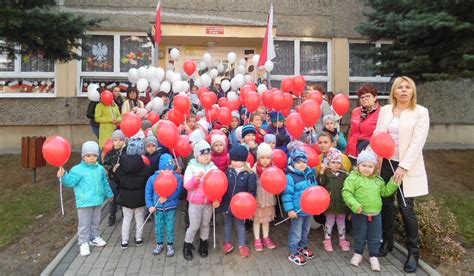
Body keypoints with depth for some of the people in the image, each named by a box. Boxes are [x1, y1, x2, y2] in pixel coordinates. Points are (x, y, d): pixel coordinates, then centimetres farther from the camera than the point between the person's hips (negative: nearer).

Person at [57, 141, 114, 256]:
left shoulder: (100, 169, 5)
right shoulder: (78, 169, -11)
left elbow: (105, 183, 16)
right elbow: (71, 181, -18)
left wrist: (109, 194, 24)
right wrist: (63, 176, -37)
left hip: (97, 201, 5)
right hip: (84, 202, -5)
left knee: (95, 222, 20)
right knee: (84, 224, 4)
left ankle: (94, 237, 37)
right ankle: (84, 242, 16)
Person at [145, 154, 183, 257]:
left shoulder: (177, 177, -13)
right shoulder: (153, 178, -7)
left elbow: (178, 191, -19)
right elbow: (148, 193, 0)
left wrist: (167, 198, -28)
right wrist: (150, 205, -5)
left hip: (171, 207, -2)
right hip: (157, 207, 2)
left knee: (170, 227, 8)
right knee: (158, 227, 14)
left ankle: (170, 245, 27)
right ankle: (159, 244, 34)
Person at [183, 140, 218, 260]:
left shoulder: (213, 168, 0)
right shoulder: (191, 167, -9)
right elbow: (187, 185, -17)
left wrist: (217, 199, -11)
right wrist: (196, 178, -34)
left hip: (209, 202, 3)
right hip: (195, 202, -3)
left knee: (205, 224, 14)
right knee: (194, 226, 2)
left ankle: (203, 245, 34)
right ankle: (187, 246, 25)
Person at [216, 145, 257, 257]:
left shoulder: (249, 174, -14)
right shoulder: (228, 171, -6)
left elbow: (252, 191, -11)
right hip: (227, 203, 3)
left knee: (240, 225, 14)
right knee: (227, 224, 19)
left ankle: (242, 245, 31)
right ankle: (227, 243, 37)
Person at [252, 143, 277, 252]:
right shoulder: (254, 169, -16)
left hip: (269, 199, 3)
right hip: (258, 199, -3)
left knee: (266, 219, 17)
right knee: (257, 219, 10)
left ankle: (266, 238, 33)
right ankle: (257, 240, 24)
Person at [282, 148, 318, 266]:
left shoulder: (310, 174, 4)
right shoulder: (290, 177, -19)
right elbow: (287, 194, -20)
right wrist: (290, 209, -22)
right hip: (298, 210, -7)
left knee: (305, 231, 23)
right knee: (296, 232, 5)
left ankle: (302, 247, 42)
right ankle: (293, 253, 19)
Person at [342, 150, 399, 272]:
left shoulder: (378, 180, 6)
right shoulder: (353, 178, -14)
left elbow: (386, 191, 10)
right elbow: (346, 193, -18)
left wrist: (394, 182, -2)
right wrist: (355, 205, -27)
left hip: (375, 214, 5)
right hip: (360, 214, -4)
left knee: (375, 237, 13)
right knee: (359, 236, 12)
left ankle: (373, 256, 28)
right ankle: (358, 254, 31)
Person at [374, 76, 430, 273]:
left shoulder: (421, 112, -5)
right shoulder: (385, 110, 6)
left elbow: (417, 143, -11)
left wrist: (403, 167, -17)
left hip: (407, 166, -3)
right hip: (386, 163, 4)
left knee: (406, 208, -2)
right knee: (386, 203, 10)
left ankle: (413, 251, 16)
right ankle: (387, 241, 29)